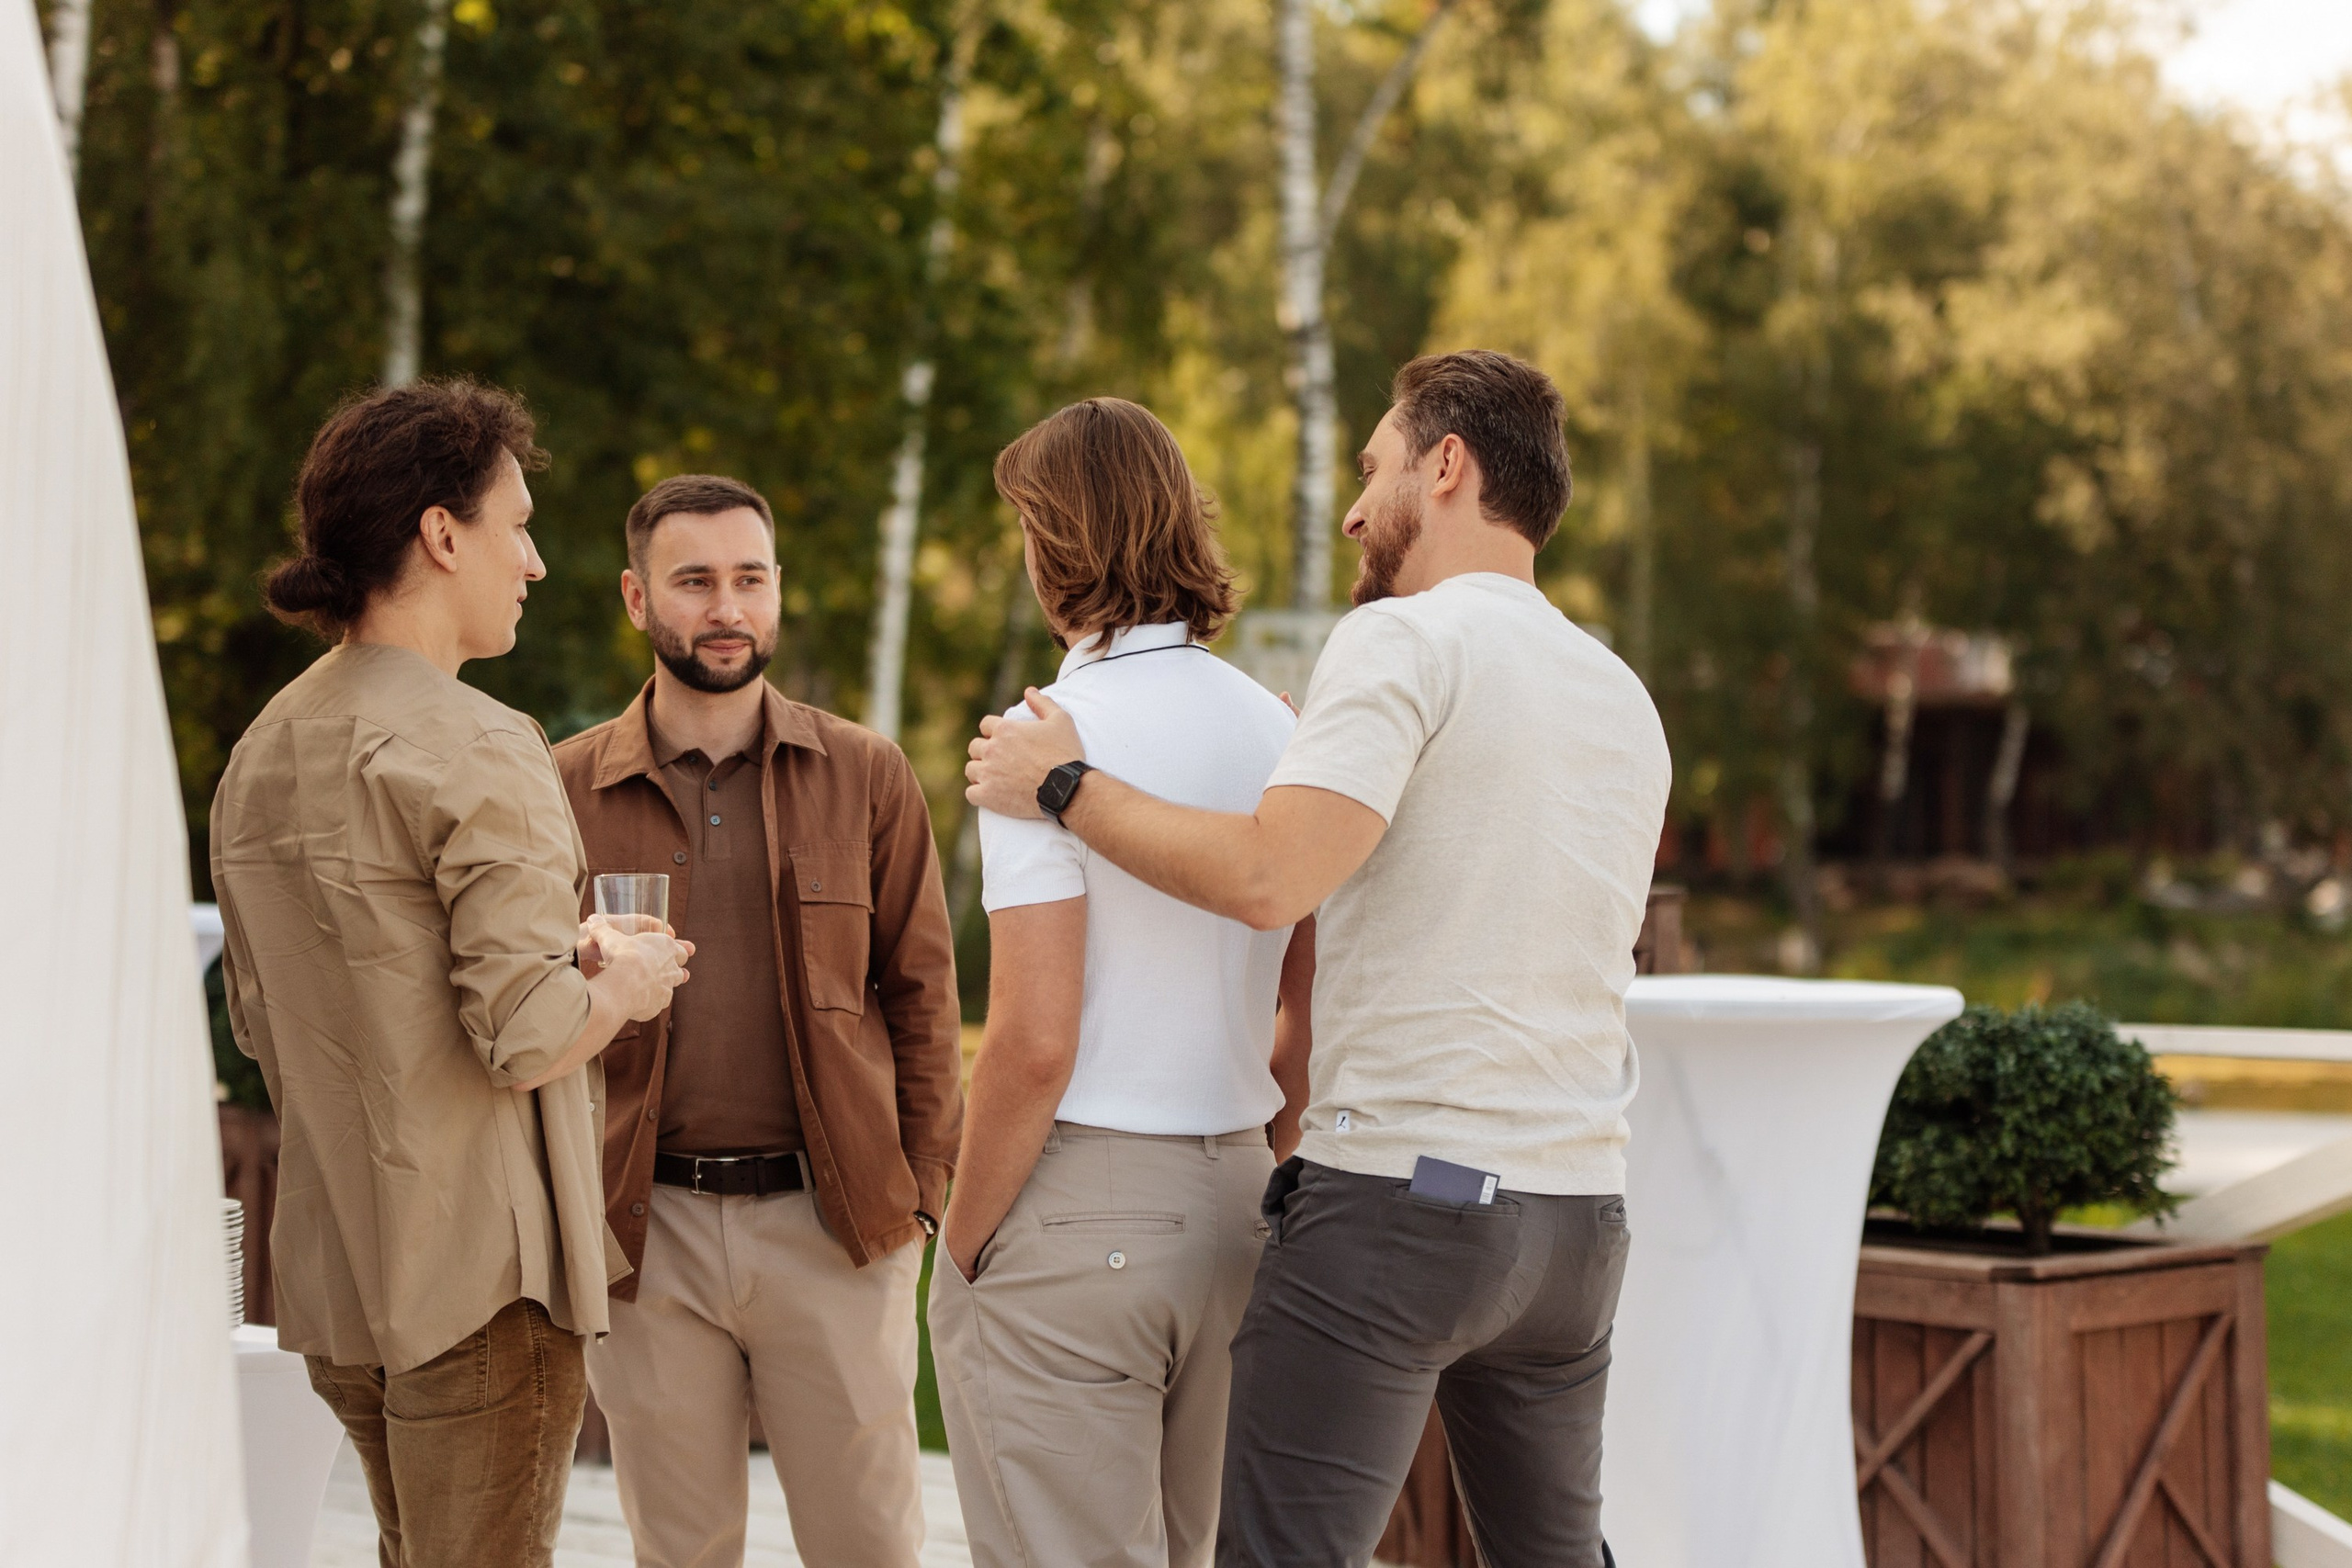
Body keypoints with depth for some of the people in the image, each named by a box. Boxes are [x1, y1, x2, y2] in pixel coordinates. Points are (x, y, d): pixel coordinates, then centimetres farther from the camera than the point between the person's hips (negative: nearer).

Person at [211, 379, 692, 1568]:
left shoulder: (259, 752, 10)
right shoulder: (477, 750, -17)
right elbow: (530, 1037, -22)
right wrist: (625, 981, -1)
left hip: (332, 1273, 8)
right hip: (478, 1269, -8)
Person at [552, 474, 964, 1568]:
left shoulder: (865, 775, 5)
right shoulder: (567, 789, 4)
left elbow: (921, 994, 5)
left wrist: (923, 1191, -1)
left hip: (832, 1223, 0)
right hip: (645, 1231, 1)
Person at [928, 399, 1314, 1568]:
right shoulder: (1279, 730, 6)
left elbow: (1034, 1041, -18)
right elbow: (1315, 1015, 9)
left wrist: (964, 1241, -7)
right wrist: (1251, 1170, 17)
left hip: (1072, 1209, -6)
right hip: (1232, 1202, 7)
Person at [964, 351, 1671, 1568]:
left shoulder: (1404, 638, -8)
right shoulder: (1626, 701, 17)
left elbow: (1267, 878, -21)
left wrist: (1064, 784, -8)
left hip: (1400, 1190, -8)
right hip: (1579, 1206, 8)